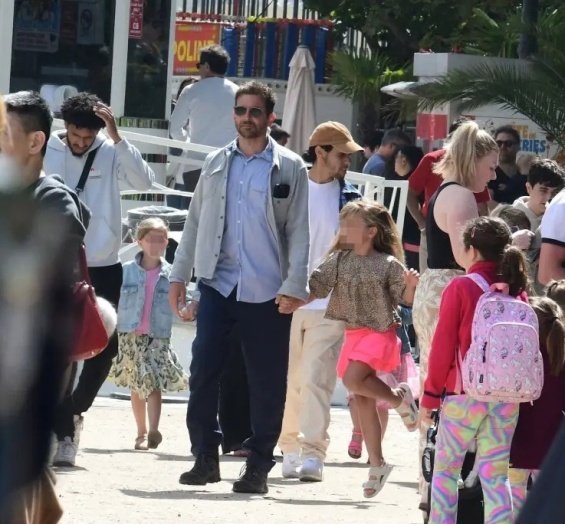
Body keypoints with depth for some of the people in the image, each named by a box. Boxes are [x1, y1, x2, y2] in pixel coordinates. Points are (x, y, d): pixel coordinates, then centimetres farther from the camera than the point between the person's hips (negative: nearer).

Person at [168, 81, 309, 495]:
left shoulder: (289, 168, 2)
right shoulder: (217, 164, 12)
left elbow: (299, 231, -1)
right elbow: (195, 222, 15)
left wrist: (294, 286, -10)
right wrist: (179, 276, 9)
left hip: (266, 290, -2)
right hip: (217, 285, 3)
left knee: (267, 383, 1)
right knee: (203, 372, -3)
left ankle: (259, 465, 10)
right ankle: (206, 456, 7)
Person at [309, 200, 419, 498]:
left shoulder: (388, 265, -8)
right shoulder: (339, 260, 5)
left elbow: (405, 299, -4)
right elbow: (315, 287, 6)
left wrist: (410, 285, -24)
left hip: (379, 332, -6)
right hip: (353, 334, 6)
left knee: (353, 380, -29)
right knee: (363, 401, 8)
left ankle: (399, 397, -3)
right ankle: (377, 465, 15)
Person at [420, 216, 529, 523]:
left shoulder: (460, 288, -8)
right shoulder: (517, 291, 5)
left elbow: (444, 345, -7)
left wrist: (431, 395, 0)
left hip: (464, 394, -4)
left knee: (445, 469, 9)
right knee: (495, 476, 6)